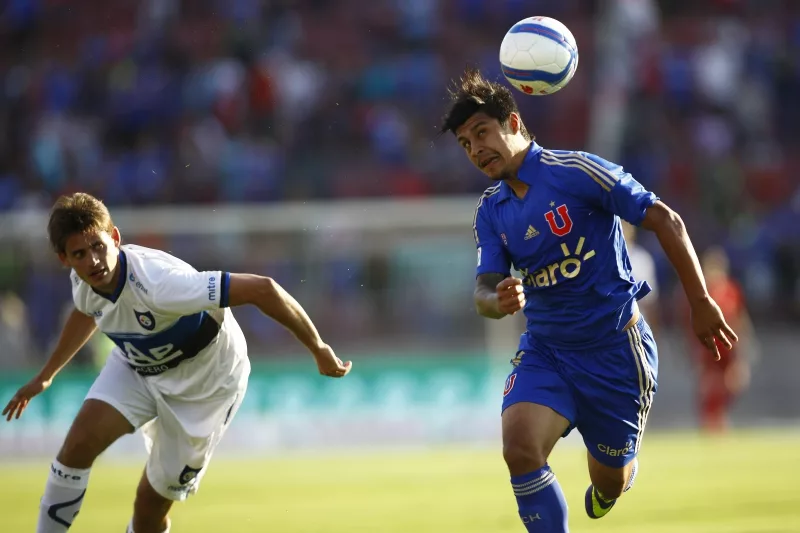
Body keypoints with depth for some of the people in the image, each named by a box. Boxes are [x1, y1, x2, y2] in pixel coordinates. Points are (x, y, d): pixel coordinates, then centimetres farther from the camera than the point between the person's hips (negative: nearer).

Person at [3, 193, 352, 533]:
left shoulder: (158, 283, -40)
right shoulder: (84, 281, -16)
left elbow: (262, 289, -39)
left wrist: (319, 350, -30)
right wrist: (45, 376, 24)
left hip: (203, 385, -5)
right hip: (135, 368, 5)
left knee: (152, 503, -1)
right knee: (79, 444, -18)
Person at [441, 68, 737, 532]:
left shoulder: (576, 172, -15)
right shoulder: (491, 211, 4)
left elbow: (665, 221, -12)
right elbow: (485, 288, 0)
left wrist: (701, 303, -12)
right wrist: (498, 301, -26)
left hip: (614, 346, -4)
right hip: (544, 349, 4)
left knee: (610, 480, 8)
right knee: (520, 449, -23)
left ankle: (612, 481, 46)